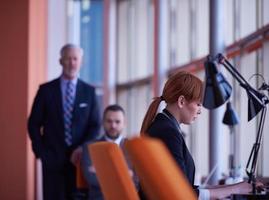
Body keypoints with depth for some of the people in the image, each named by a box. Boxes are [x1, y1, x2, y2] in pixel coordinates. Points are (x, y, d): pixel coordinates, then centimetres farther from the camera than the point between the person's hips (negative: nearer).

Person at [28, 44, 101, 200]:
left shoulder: (89, 91, 7)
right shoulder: (46, 89, 4)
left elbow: (95, 125, 4)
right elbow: (34, 124, 5)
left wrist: (83, 149, -9)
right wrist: (41, 152, -3)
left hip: (79, 157, 1)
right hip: (52, 158, -1)